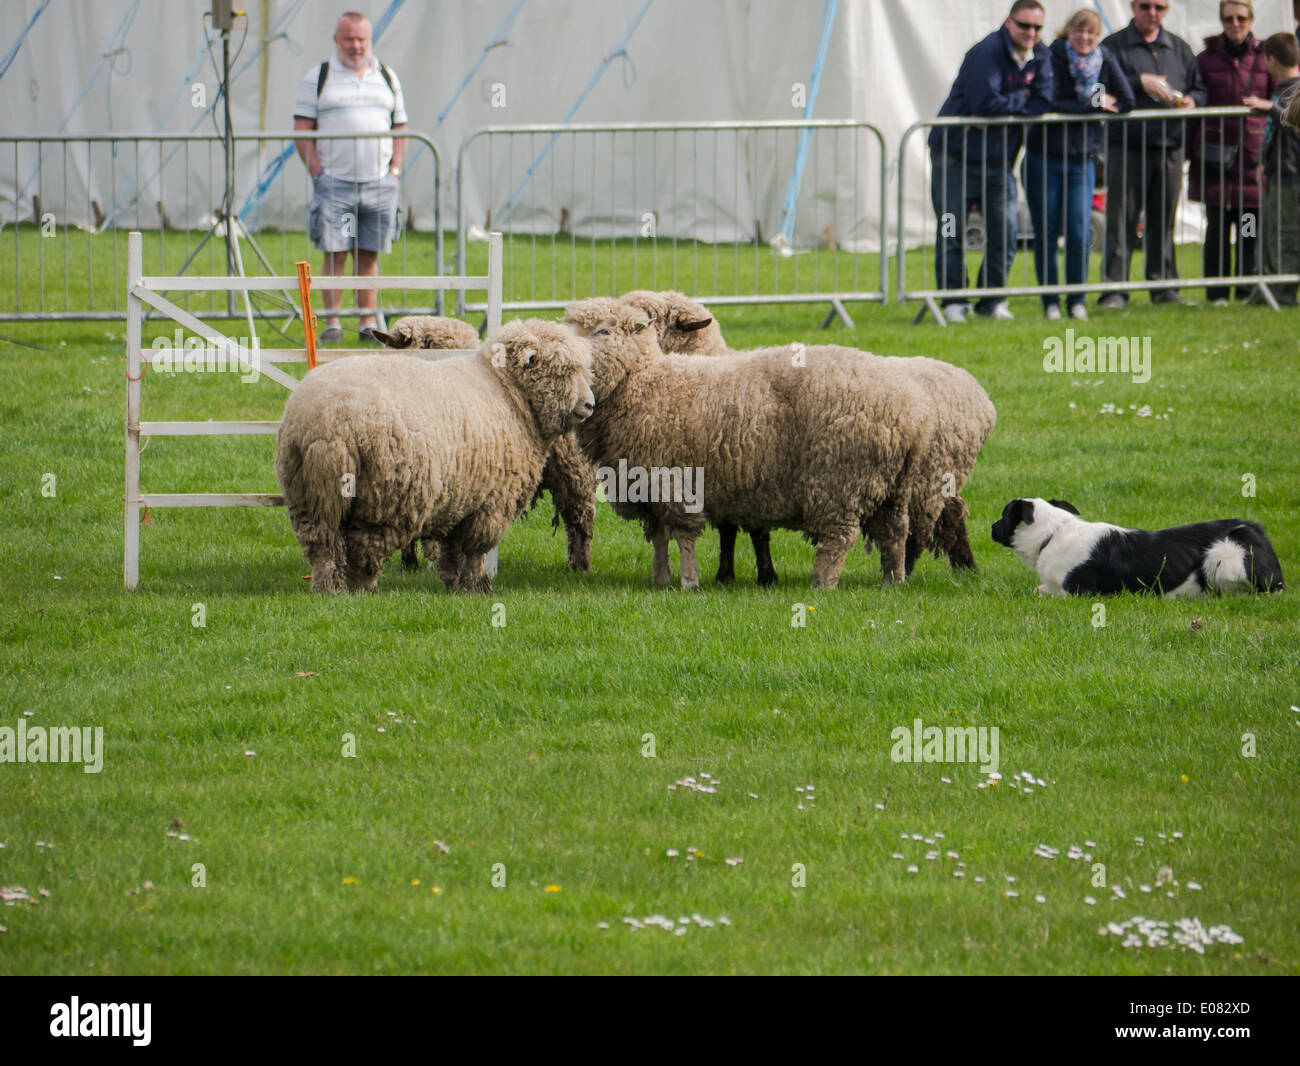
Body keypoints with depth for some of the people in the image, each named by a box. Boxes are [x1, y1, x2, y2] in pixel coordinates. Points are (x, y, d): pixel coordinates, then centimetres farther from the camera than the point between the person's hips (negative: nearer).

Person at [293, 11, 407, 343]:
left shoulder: (387, 78, 14)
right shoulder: (318, 78, 4)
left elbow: (399, 128, 17)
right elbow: (302, 129, 0)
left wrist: (394, 169, 4)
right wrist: (318, 173, -8)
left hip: (379, 184, 3)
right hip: (334, 182, -3)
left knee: (369, 255, 4)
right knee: (335, 254, -6)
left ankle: (368, 322, 7)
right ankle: (332, 322, -4)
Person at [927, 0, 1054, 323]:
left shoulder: (1040, 58, 3)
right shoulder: (988, 53, -18)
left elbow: (1042, 103, -6)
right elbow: (985, 102, -26)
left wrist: (1003, 110, -18)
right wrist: (1020, 99, -10)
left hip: (998, 160, 6)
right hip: (956, 154, -6)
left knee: (1004, 233, 1)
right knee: (951, 232, -3)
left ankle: (992, 302, 11)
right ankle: (953, 302, 5)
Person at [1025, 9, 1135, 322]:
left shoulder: (1105, 61, 2)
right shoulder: (1052, 58, -7)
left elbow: (1126, 103, -2)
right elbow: (1049, 104, -16)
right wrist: (1094, 104, -12)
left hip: (1081, 159, 2)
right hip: (1044, 158, -2)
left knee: (1080, 235, -6)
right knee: (1046, 235, 1)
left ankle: (1077, 301, 6)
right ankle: (1050, 302, 11)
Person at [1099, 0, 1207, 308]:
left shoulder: (1179, 49, 17)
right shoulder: (1114, 47, 3)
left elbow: (1199, 87, 20)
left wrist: (1191, 101, -2)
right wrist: (1140, 83, -17)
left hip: (1169, 147, 4)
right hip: (1127, 147, -4)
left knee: (1163, 222, 7)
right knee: (1122, 220, -6)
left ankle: (1164, 286, 14)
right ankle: (1114, 289, -6)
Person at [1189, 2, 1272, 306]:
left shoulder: (1264, 58, 8)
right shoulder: (1206, 59, 8)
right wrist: (1189, 152, 3)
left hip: (1254, 151, 0)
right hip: (1217, 152, 0)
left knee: (1249, 226, -1)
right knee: (1217, 224, -2)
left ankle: (1248, 289, 8)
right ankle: (1216, 292, 4)